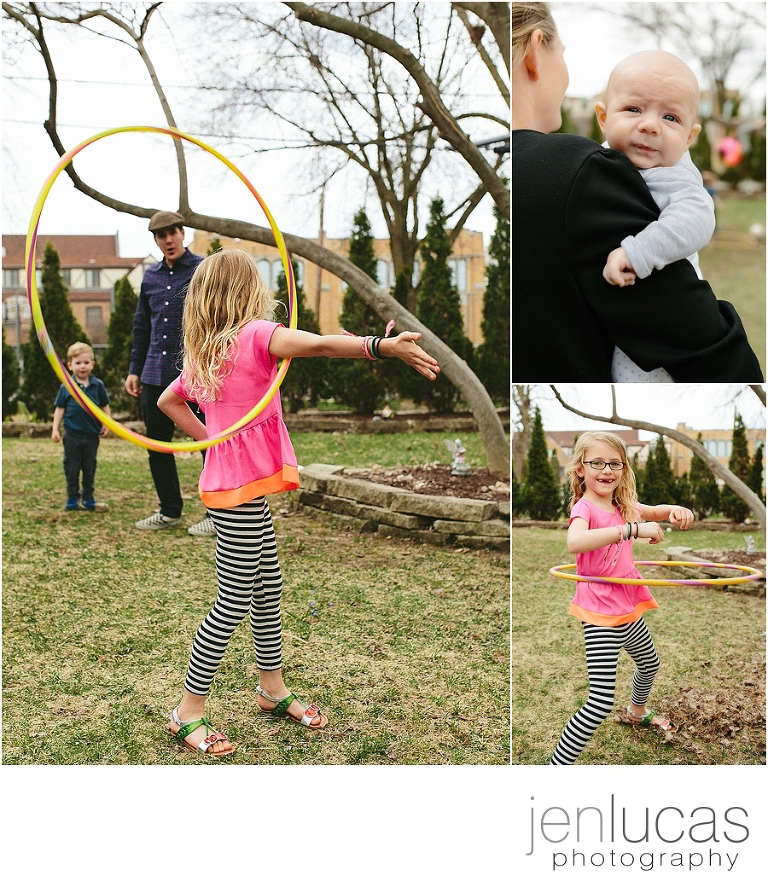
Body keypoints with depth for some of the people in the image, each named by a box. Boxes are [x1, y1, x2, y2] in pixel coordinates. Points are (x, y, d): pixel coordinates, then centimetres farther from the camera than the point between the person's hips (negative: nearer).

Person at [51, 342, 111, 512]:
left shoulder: (98, 385, -2)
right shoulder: (66, 387, -4)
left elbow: (105, 406, 7)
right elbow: (59, 408, 1)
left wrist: (106, 424, -1)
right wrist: (55, 429, -3)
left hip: (92, 435, 1)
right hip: (72, 435, -1)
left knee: (90, 469, 11)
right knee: (72, 469, 6)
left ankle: (88, 498, 21)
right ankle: (72, 498, 17)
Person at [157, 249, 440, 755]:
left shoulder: (201, 353, 10)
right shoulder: (255, 334, -15)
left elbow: (168, 400, 24)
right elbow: (316, 345, -32)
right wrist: (385, 347, -42)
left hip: (227, 480, 9)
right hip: (241, 489, -9)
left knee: (268, 588, 19)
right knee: (235, 601, 0)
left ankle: (273, 689, 32)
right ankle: (189, 712, 10)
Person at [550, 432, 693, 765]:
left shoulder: (622, 505, 4)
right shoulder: (585, 507, -21)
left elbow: (655, 511, 17)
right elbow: (575, 542, -42)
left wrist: (674, 510, -9)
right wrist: (633, 529, -48)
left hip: (628, 605, 9)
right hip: (600, 610, -9)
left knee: (649, 662, 35)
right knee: (601, 702, -17)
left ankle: (637, 711, 65)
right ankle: (556, 765, -9)